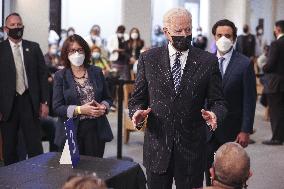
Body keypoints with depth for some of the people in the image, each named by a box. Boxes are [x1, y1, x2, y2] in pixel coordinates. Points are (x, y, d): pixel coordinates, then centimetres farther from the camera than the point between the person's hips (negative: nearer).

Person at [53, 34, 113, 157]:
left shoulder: (97, 72, 9)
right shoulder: (60, 76, 2)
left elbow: (107, 98, 15)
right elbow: (57, 107, -4)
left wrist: (103, 107, -7)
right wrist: (80, 110, -16)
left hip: (96, 130, 2)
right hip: (72, 132, -2)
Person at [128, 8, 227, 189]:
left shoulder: (208, 61, 0)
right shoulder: (148, 58, 3)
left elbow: (218, 101, 3)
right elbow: (138, 98, 7)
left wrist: (214, 114, -18)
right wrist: (137, 112, -14)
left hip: (192, 148, 0)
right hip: (157, 147, 1)